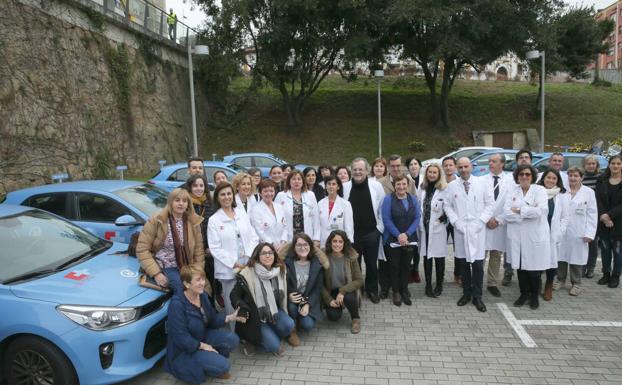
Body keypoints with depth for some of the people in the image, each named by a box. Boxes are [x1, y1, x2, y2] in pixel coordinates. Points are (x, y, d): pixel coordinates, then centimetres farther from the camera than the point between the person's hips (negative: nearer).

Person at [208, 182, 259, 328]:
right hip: (229, 270, -3)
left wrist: (250, 258, -5)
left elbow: (253, 237, 9)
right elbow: (215, 248, -7)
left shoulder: (242, 214, 10)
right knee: (233, 306, 3)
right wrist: (234, 263, -12)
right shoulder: (214, 220, -2)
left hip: (249, 266, 3)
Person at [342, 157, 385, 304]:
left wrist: (380, 227, 0)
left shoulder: (376, 186, -3)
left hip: (372, 233, 0)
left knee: (372, 264, 12)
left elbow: (383, 208, 3)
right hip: (351, 233, 0)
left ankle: (372, 290, 31)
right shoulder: (344, 187, -3)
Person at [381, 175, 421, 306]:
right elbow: (386, 219, -11)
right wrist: (398, 235, -18)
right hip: (392, 239, -3)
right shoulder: (388, 199, -4)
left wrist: (406, 234, -13)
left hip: (409, 239, 3)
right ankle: (396, 292, 20)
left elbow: (417, 218, 0)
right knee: (394, 266, 6)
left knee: (406, 266, 9)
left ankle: (404, 292, 24)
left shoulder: (413, 199, 6)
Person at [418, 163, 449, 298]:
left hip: (438, 229, -4)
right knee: (426, 257, 10)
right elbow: (419, 207, 10)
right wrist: (419, 224, 3)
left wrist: (442, 219, -18)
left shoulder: (444, 189, -7)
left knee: (439, 257, 5)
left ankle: (439, 285, 20)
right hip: (424, 228, 4)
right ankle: (428, 285, 21)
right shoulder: (422, 188, 8)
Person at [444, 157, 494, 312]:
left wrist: (481, 221, -6)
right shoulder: (452, 186, 4)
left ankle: (477, 296, 10)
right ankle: (466, 293, 20)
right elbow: (448, 206, 6)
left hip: (477, 229, -1)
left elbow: (490, 203, 4)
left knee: (478, 264, -1)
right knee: (464, 263, 8)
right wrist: (455, 221, -6)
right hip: (460, 229, 1)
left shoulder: (481, 183, 3)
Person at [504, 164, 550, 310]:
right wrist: (528, 212, -15)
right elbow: (507, 212, -6)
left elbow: (540, 210, -18)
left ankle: (535, 296, 23)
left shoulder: (540, 190, -1)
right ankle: (524, 294, 27)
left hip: (535, 236, -3)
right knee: (520, 266, 9)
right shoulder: (512, 191, 7)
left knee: (534, 268, 3)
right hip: (517, 236, 3)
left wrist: (519, 210, -9)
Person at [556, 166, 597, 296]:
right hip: (561, 231, 1)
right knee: (561, 256, 8)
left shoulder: (589, 192, 1)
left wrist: (589, 233, -7)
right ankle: (560, 280, 24)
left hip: (578, 233, -1)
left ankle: (576, 284, 21)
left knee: (576, 257, 6)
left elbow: (592, 214, -1)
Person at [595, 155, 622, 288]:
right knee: (605, 249, 10)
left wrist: (610, 215, -19)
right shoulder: (601, 181, 6)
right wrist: (603, 216, -16)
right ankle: (606, 274, 24)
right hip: (603, 222, 3)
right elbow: (598, 201, -2)